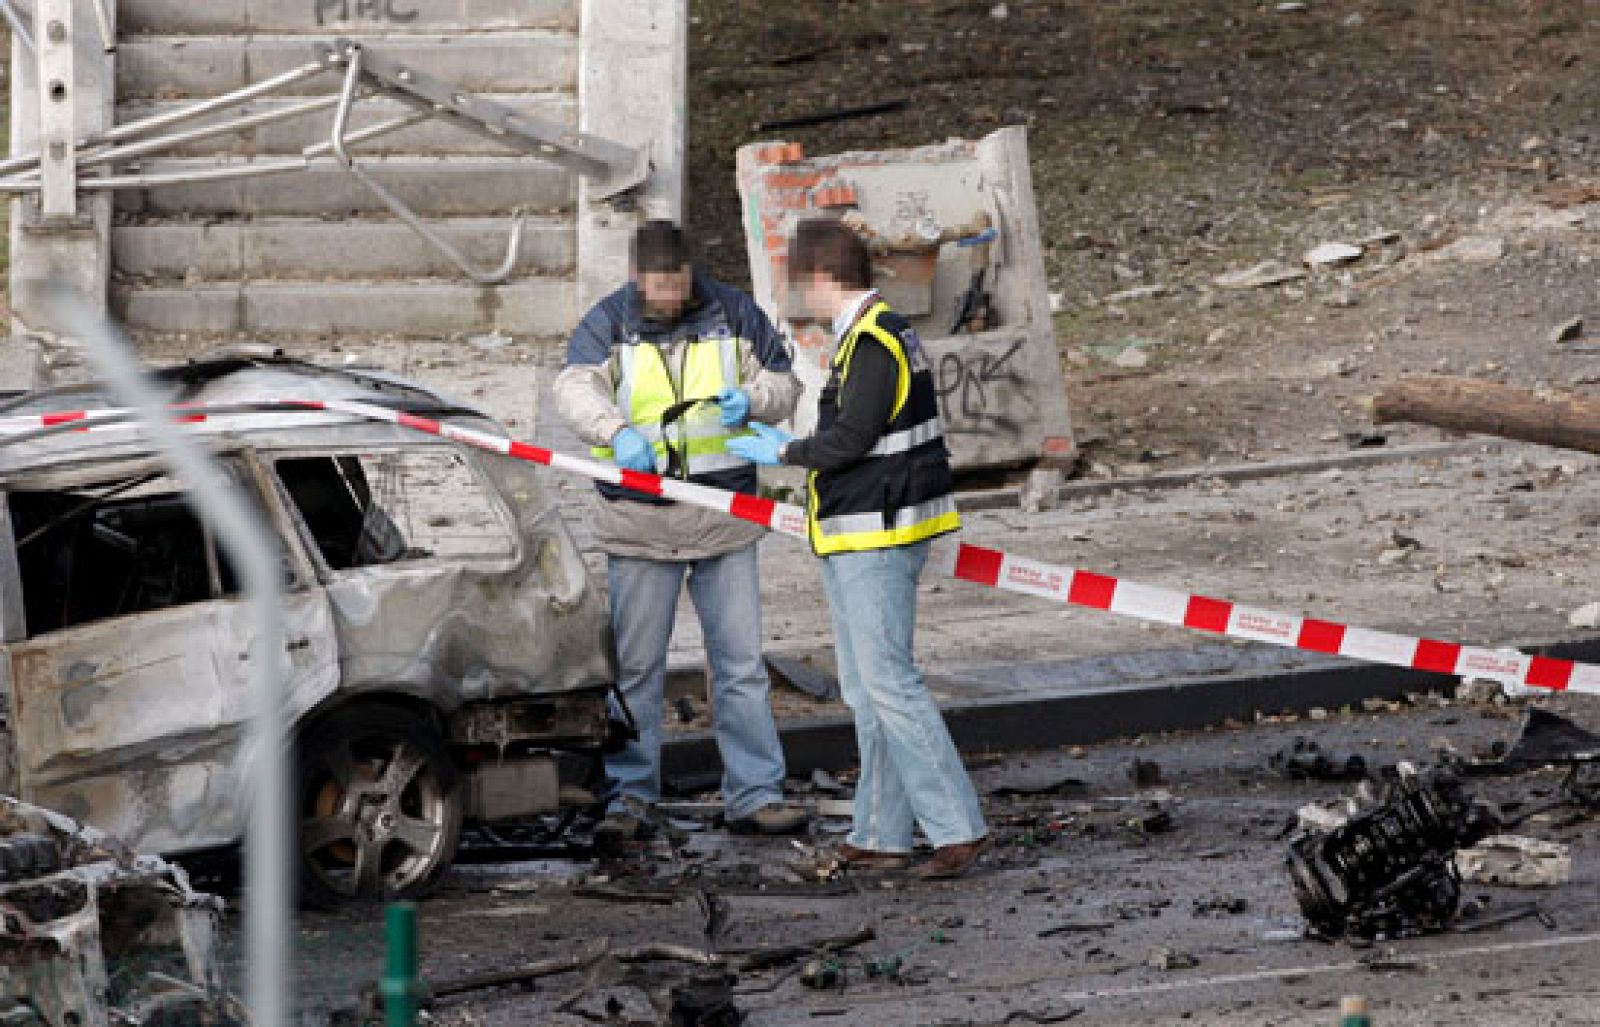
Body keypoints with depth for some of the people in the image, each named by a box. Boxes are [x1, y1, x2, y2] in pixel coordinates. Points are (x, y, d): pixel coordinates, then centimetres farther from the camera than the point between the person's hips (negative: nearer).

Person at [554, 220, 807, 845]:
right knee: (635, 667, 3)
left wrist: (753, 399, -13)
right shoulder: (608, 325, -2)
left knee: (741, 664, 3)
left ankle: (754, 795, 8)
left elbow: (783, 384, 12)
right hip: (639, 522, -1)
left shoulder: (732, 314, 4)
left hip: (724, 518, 1)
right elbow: (576, 389, -20)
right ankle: (631, 800, 9)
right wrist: (617, 430, -40)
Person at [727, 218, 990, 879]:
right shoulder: (878, 332, 15)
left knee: (887, 682, -12)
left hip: (875, 537, -11)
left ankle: (957, 826, -13)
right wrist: (788, 446, 22)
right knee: (867, 691, 13)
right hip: (861, 538, 11)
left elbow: (851, 437, -21)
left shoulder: (873, 340, -17)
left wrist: (785, 452, -7)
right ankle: (881, 836, 17)